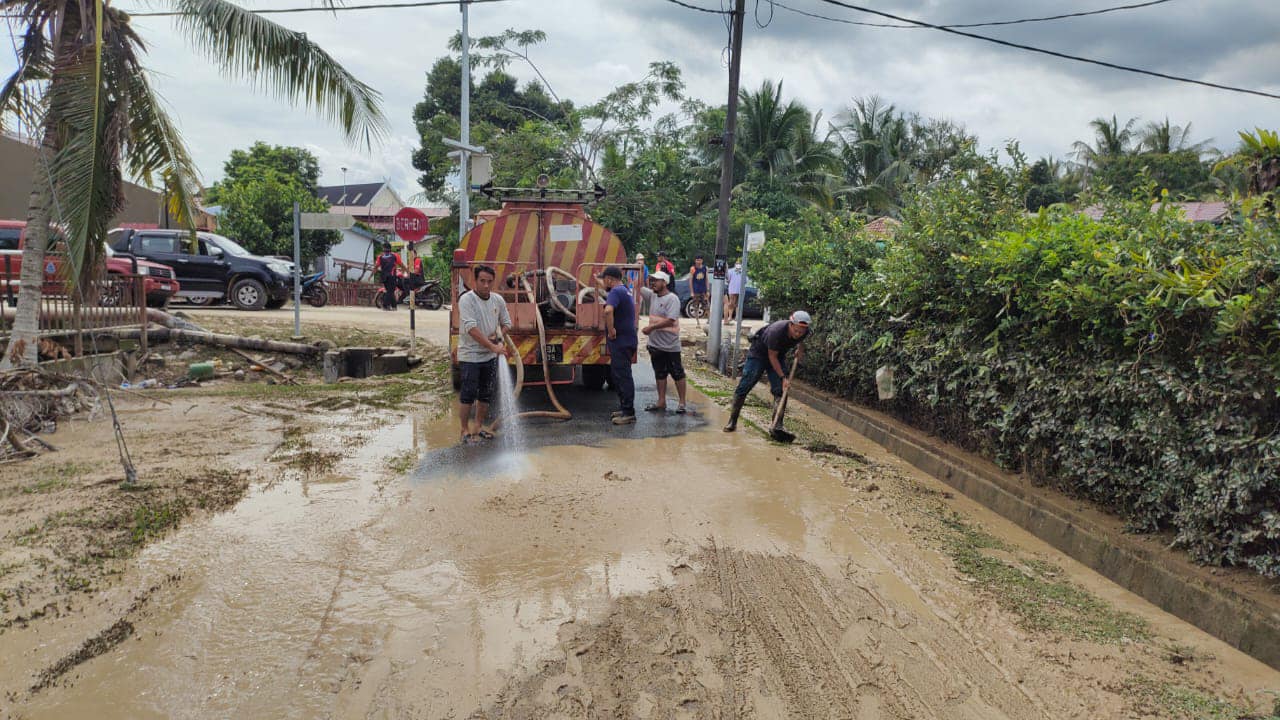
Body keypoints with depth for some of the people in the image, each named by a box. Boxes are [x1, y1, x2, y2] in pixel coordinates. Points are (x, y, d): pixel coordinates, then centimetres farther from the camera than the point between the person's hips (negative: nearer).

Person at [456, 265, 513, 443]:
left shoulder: (498, 300, 4)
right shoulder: (466, 300, -16)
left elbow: (506, 323, 15)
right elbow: (472, 328, -25)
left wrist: (499, 335, -7)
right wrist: (492, 347, -31)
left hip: (490, 357, 6)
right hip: (470, 356, -6)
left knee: (486, 395, 13)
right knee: (467, 395, -1)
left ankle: (479, 427, 25)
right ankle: (465, 431, 10)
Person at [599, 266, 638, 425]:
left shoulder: (616, 292, -16)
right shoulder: (626, 291, 17)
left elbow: (608, 311, -34)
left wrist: (611, 330, -25)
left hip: (620, 342, -10)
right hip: (627, 340, 10)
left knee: (623, 376, -6)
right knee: (617, 376, 18)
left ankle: (628, 413, -2)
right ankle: (624, 408, 25)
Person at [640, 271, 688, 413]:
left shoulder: (672, 298, -14)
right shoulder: (652, 295, 10)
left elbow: (670, 320, -23)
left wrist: (651, 327, -20)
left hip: (670, 346, -8)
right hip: (655, 344, 8)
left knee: (677, 374, 2)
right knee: (660, 374, 15)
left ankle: (682, 403, 10)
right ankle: (661, 402, 23)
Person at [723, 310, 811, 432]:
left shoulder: (804, 332, -18)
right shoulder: (777, 331, -37)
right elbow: (772, 356, -26)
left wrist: (800, 349, -6)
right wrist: (783, 377, -27)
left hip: (779, 356, 5)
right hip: (758, 354, -5)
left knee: (780, 390, -7)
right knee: (744, 387, -8)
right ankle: (732, 421, 2)